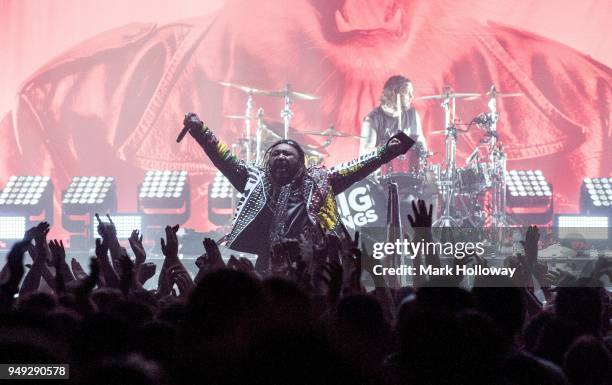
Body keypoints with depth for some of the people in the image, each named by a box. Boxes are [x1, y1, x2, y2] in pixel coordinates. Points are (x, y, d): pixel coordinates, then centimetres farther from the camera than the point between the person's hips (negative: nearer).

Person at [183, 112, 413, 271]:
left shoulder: (318, 182, 13)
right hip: (267, 267, 1)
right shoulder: (256, 180, 16)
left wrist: (384, 153, 2)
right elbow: (226, 160, 14)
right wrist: (201, 132, 7)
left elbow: (352, 170, 10)